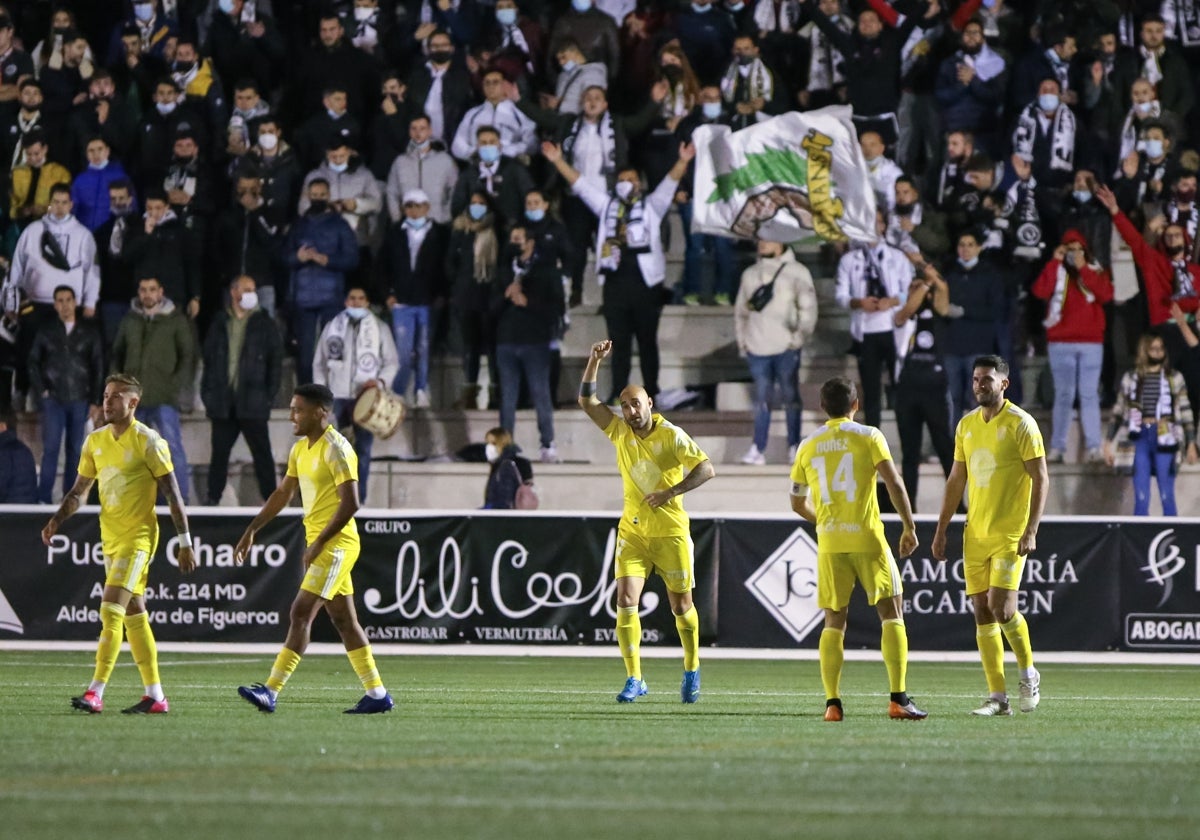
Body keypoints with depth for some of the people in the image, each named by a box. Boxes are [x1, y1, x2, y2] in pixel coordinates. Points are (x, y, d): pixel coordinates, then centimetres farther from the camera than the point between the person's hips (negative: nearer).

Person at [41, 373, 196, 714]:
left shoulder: (148, 442, -11)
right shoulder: (95, 441, 8)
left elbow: (172, 493, -10)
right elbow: (80, 490, 16)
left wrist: (185, 542, -12)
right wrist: (58, 519, -2)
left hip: (138, 536, -8)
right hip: (110, 538, 8)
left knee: (111, 611, -17)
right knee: (133, 615, 11)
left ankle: (95, 693, -20)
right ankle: (155, 696, 16)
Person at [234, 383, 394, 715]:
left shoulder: (336, 449, -15)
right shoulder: (301, 450, 13)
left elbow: (350, 503, -21)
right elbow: (283, 493, 23)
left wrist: (318, 544, -21)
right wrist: (252, 530, 17)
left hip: (335, 544, -10)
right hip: (321, 544, 10)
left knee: (300, 614, -13)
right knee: (344, 619, 11)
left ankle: (271, 691, -16)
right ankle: (377, 693, 15)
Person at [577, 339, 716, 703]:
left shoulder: (671, 436, -9)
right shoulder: (620, 432, 3)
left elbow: (706, 468, -14)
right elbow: (587, 401, 2)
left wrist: (672, 492, -22)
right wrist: (594, 362, -8)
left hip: (671, 531, -3)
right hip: (632, 530, 3)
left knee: (681, 604, 6)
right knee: (626, 600, -11)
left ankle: (691, 672, 27)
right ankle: (634, 680, -9)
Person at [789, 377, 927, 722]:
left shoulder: (808, 446, 9)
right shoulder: (868, 437, -2)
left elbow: (798, 503, 17)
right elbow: (894, 483, -10)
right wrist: (909, 528, -2)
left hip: (829, 543, 3)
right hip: (868, 539, -3)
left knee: (834, 622, 7)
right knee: (892, 614, 4)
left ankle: (832, 703, -1)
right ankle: (898, 699, -5)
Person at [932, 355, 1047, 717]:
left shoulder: (1021, 424, -7)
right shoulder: (966, 426, 11)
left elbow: (1040, 478, -9)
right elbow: (956, 480, 18)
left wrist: (1031, 530, -17)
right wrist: (941, 531, 15)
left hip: (1010, 534, -6)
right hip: (975, 534, 6)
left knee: (1002, 608, -16)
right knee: (982, 612, 1)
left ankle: (1028, 672, 9)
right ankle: (997, 697, 4)